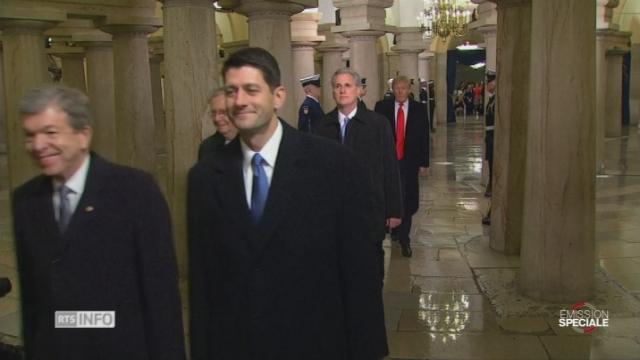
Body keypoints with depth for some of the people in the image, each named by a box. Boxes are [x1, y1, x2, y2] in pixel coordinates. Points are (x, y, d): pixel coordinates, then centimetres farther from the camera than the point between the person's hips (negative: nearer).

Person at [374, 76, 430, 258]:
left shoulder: (419, 109, 2)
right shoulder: (382, 106, 0)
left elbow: (424, 137, 3)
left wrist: (424, 162, 0)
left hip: (410, 162, 0)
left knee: (408, 200, 1)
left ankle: (404, 238, 11)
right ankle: (395, 227, 30)